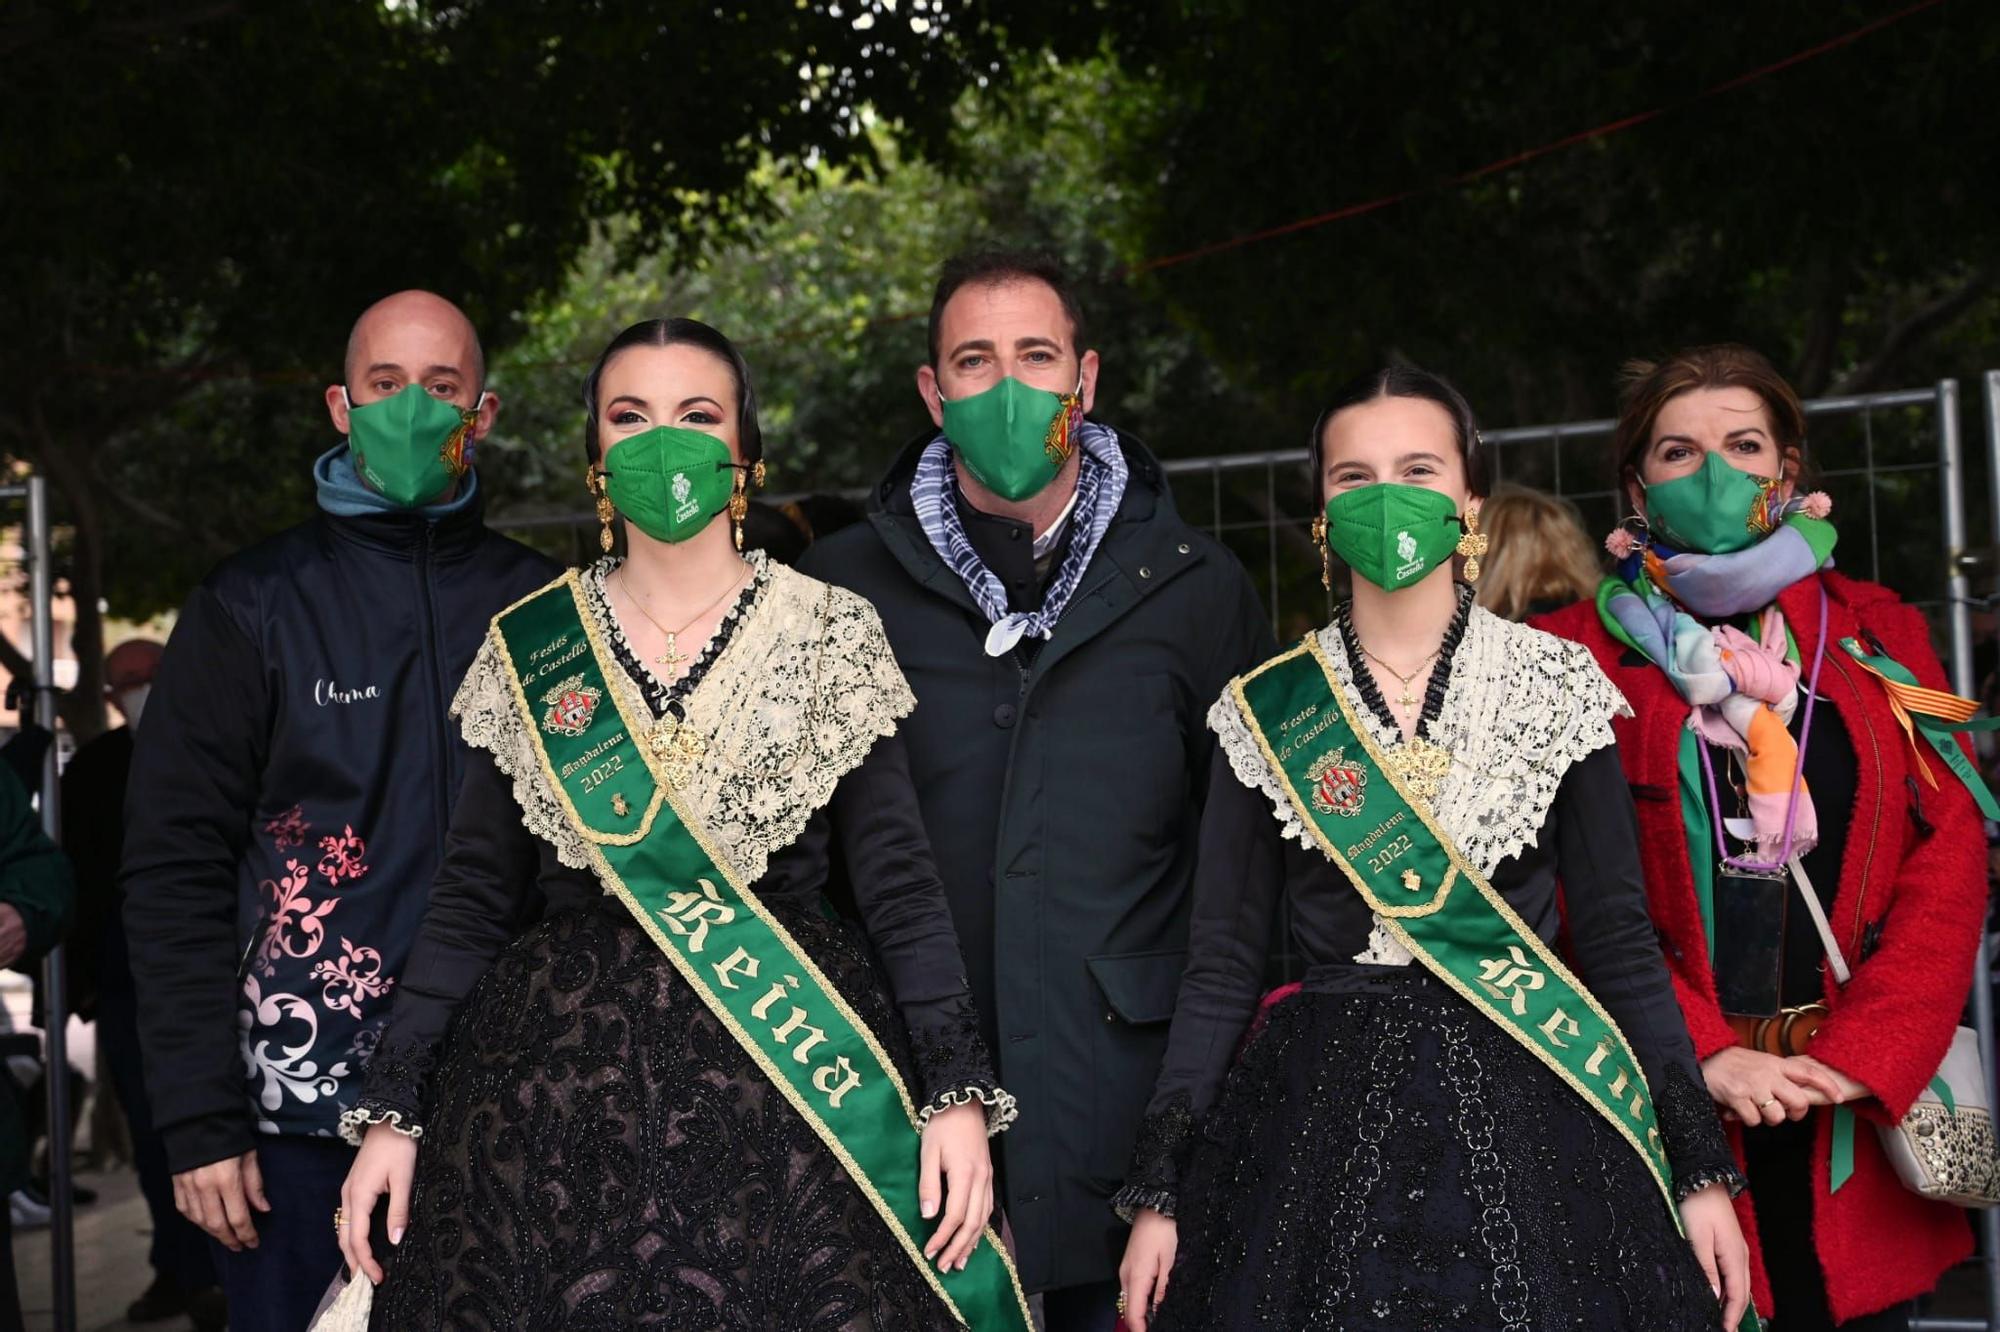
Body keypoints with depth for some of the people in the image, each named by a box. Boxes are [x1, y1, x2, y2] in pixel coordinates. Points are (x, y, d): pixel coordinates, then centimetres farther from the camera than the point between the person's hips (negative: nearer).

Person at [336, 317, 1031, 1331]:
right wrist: (391, 1114, 0)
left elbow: (898, 885, -2)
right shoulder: (529, 645, 6)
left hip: (789, 1085, -1)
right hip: (557, 1088, 2)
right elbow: (472, 899, 6)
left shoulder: (832, 631, 1)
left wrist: (956, 1092, -11)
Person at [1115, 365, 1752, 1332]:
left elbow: (1619, 941, 3)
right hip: (1318, 1125, 0)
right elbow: (1222, 963, 3)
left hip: (1529, 1113, 0)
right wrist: (1158, 1193, -2)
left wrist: (1701, 1167, -2)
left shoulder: (1557, 686, 3)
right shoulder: (1265, 710, 3)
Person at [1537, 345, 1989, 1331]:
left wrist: (1866, 1054, -9)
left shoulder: (1877, 640, 10)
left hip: (1859, 1097, 3)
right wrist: (1699, 1054, -15)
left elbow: (1946, 866, 2)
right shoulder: (1582, 653, 1)